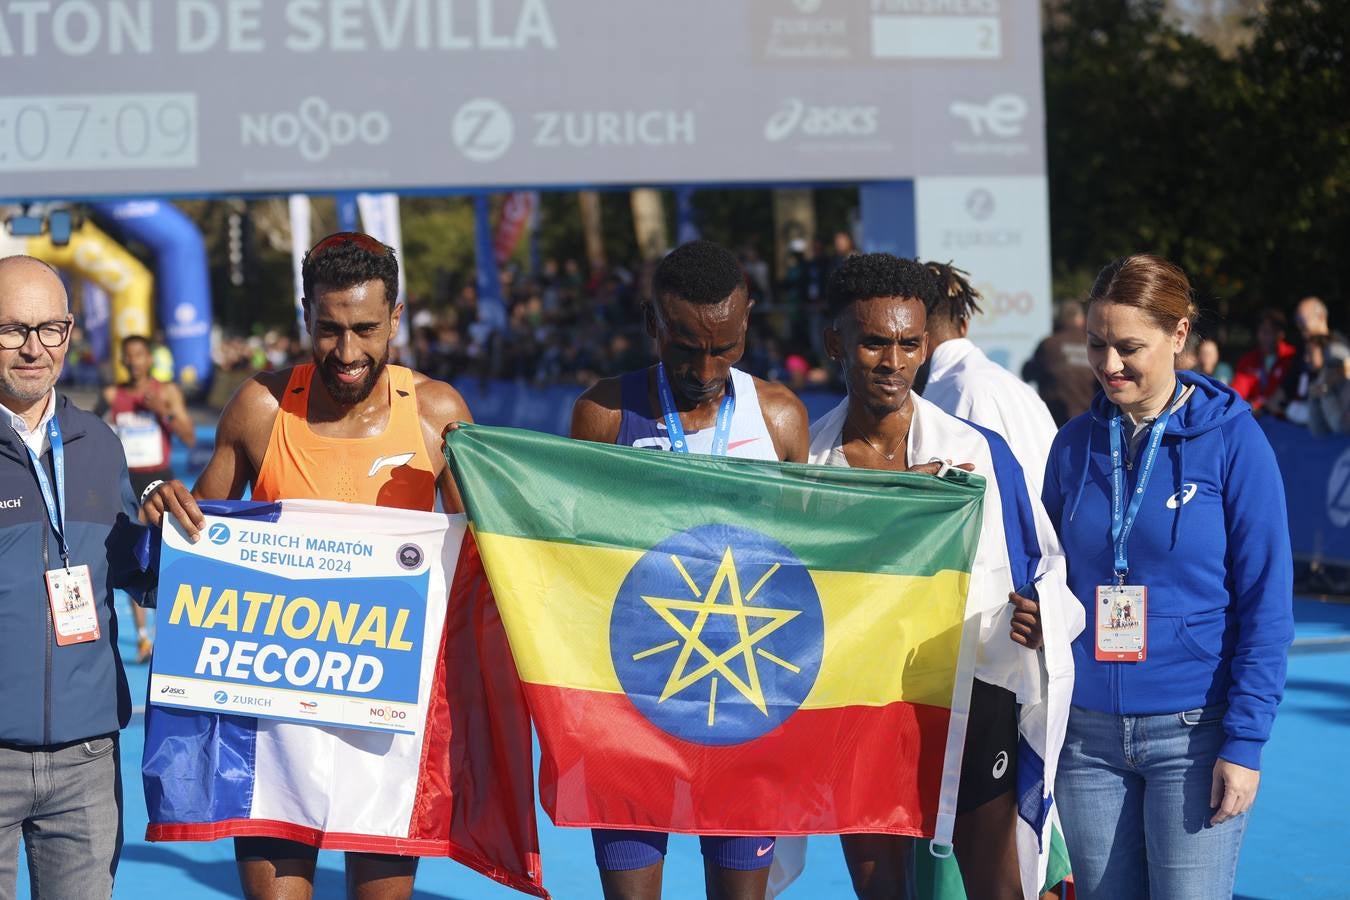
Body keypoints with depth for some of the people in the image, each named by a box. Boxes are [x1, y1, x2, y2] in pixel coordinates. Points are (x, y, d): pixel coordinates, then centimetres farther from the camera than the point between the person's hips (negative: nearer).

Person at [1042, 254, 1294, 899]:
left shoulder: (1231, 441, -5)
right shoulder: (1075, 444, 7)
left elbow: (1266, 604, -6)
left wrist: (1244, 742, -12)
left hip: (1192, 731, -4)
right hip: (1088, 732, 4)